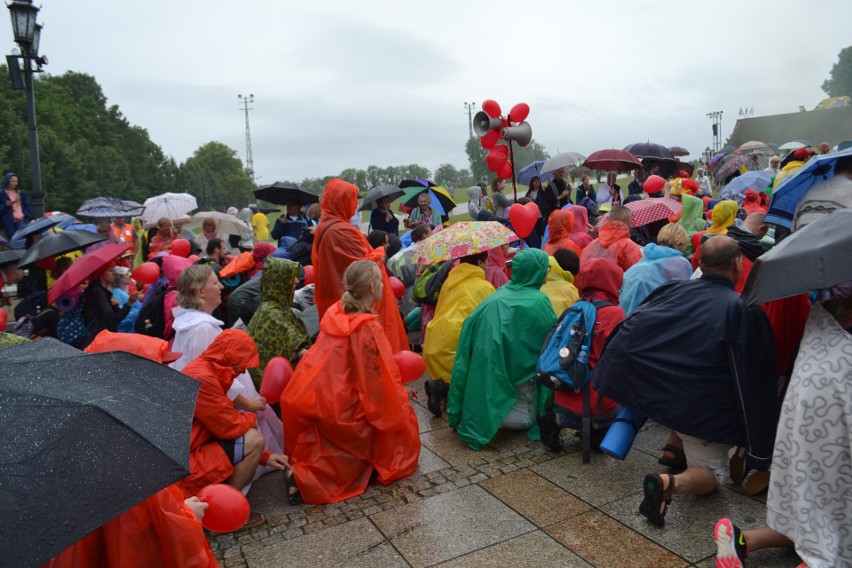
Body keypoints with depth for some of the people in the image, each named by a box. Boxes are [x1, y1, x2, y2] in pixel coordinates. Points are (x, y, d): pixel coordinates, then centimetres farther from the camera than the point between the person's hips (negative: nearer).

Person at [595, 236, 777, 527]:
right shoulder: (744, 311, -10)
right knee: (713, 473, 13)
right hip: (700, 409, -5)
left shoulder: (673, 288, 1)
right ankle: (673, 483, -18)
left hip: (646, 389, 5)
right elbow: (755, 380, -10)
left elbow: (627, 329, 1)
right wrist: (760, 453, -5)